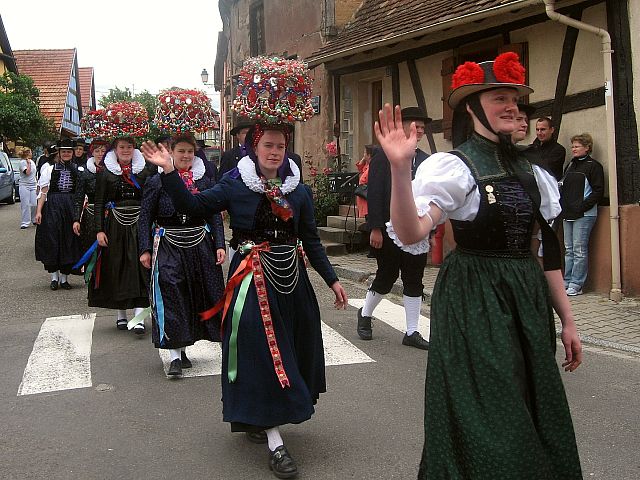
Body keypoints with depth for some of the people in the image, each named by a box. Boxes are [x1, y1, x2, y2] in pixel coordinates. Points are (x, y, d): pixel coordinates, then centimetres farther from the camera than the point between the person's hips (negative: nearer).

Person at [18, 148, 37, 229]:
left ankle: (34, 220, 19)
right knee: (25, 205, -5)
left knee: (34, 204, 3)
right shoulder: (22, 162, -8)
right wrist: (28, 163, -15)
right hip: (25, 186, -6)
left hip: (33, 186, 6)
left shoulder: (32, 162, 13)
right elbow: (27, 172, -20)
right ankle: (25, 223, -2)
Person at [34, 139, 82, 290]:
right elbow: (43, 192, 2)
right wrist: (38, 211, -4)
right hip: (52, 208, -1)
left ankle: (64, 278, 13)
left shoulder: (78, 170, 7)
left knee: (69, 242, 3)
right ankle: (54, 277, 11)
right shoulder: (50, 169, 4)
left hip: (71, 208, 1)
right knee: (52, 242, -1)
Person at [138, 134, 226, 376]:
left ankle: (181, 348, 25)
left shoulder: (205, 181, 6)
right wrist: (145, 249, -6)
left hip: (199, 244, 3)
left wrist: (219, 245, -2)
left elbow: (215, 216, 7)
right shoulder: (156, 181, 0)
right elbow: (145, 217, 0)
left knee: (196, 294, 9)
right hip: (168, 245, -3)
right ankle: (175, 355, -3)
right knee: (171, 295, -7)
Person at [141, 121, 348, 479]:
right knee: (262, 354, -5)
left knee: (291, 350, 12)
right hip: (252, 278, -5)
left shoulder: (299, 191, 5)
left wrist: (332, 280, 10)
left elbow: (311, 241, 10)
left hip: (292, 277, 5)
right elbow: (193, 206, -10)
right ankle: (275, 443, 1)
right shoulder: (235, 186, -4)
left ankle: (256, 419, 34)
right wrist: (169, 171, -21)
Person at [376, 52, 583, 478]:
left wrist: (567, 321, 14)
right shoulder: (453, 167, -10)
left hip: (528, 301, 7)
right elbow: (411, 235, -25)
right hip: (474, 303, -6)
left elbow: (547, 253, 14)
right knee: (487, 429, 1)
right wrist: (400, 169, -38)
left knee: (538, 419, 15)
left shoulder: (532, 173, 9)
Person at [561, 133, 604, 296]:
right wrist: (563, 205, 8)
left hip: (583, 215, -7)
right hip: (568, 215, 8)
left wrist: (583, 206, -17)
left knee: (579, 250, -6)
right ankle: (567, 281, 15)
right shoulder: (570, 166, 18)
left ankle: (576, 285, -3)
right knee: (569, 250, 10)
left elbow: (598, 191, -9)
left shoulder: (593, 166, -4)